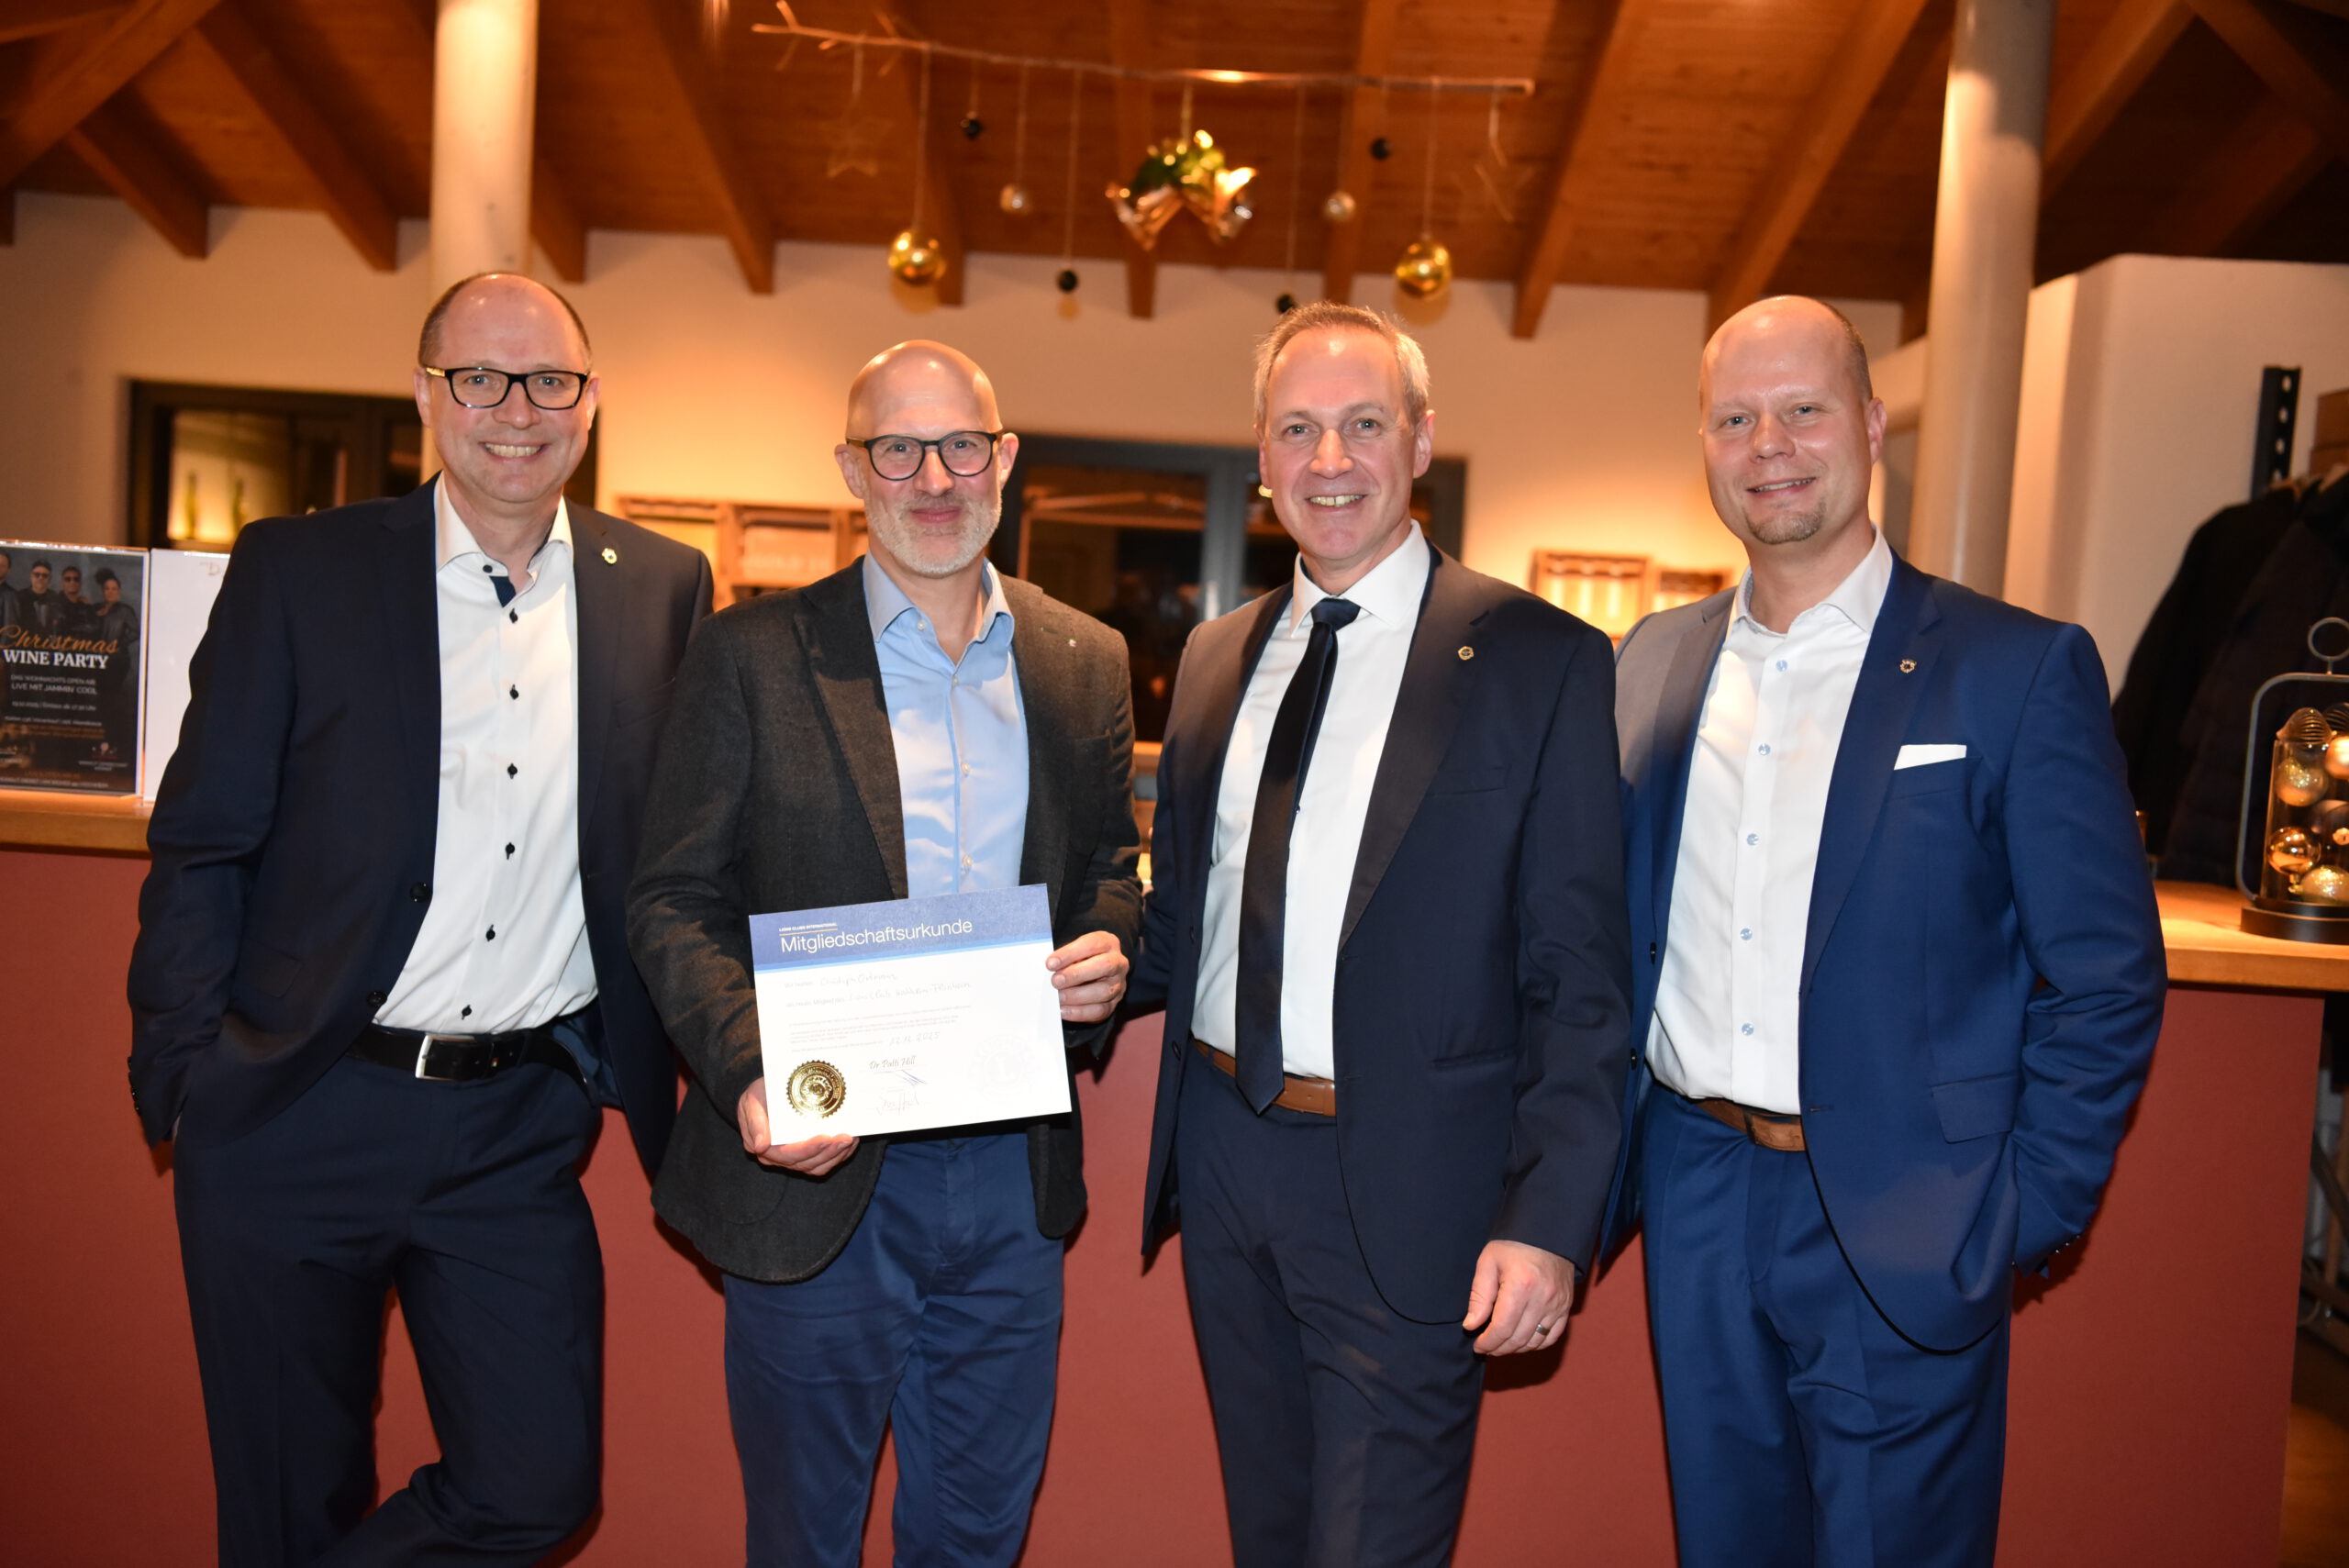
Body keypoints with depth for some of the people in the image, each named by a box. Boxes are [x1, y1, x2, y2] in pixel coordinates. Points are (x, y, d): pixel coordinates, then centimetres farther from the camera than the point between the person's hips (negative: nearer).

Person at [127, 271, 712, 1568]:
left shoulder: (664, 589, 3)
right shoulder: (295, 570, -1)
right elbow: (201, 844, -1)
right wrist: (181, 1076, -5)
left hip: (522, 1128, 2)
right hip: (293, 1119, -1)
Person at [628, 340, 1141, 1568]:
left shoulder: (1087, 662, 6)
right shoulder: (753, 653, -4)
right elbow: (675, 900, -5)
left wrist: (1108, 947, -8)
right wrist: (749, 1074, -21)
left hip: (1014, 1175, 3)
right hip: (820, 1167, -2)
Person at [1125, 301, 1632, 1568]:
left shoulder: (1541, 660, -8)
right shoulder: (1216, 658, 8)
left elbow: (1580, 978, -10)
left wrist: (1548, 1220, -15)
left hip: (1404, 1192, -5)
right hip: (1220, 1155, 5)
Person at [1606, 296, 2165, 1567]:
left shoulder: (2020, 669, -7)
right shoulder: (1652, 662, 5)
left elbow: (2105, 978, -6)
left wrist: (2024, 1214, -9)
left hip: (1899, 1226, -4)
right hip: (1695, 1203, 4)